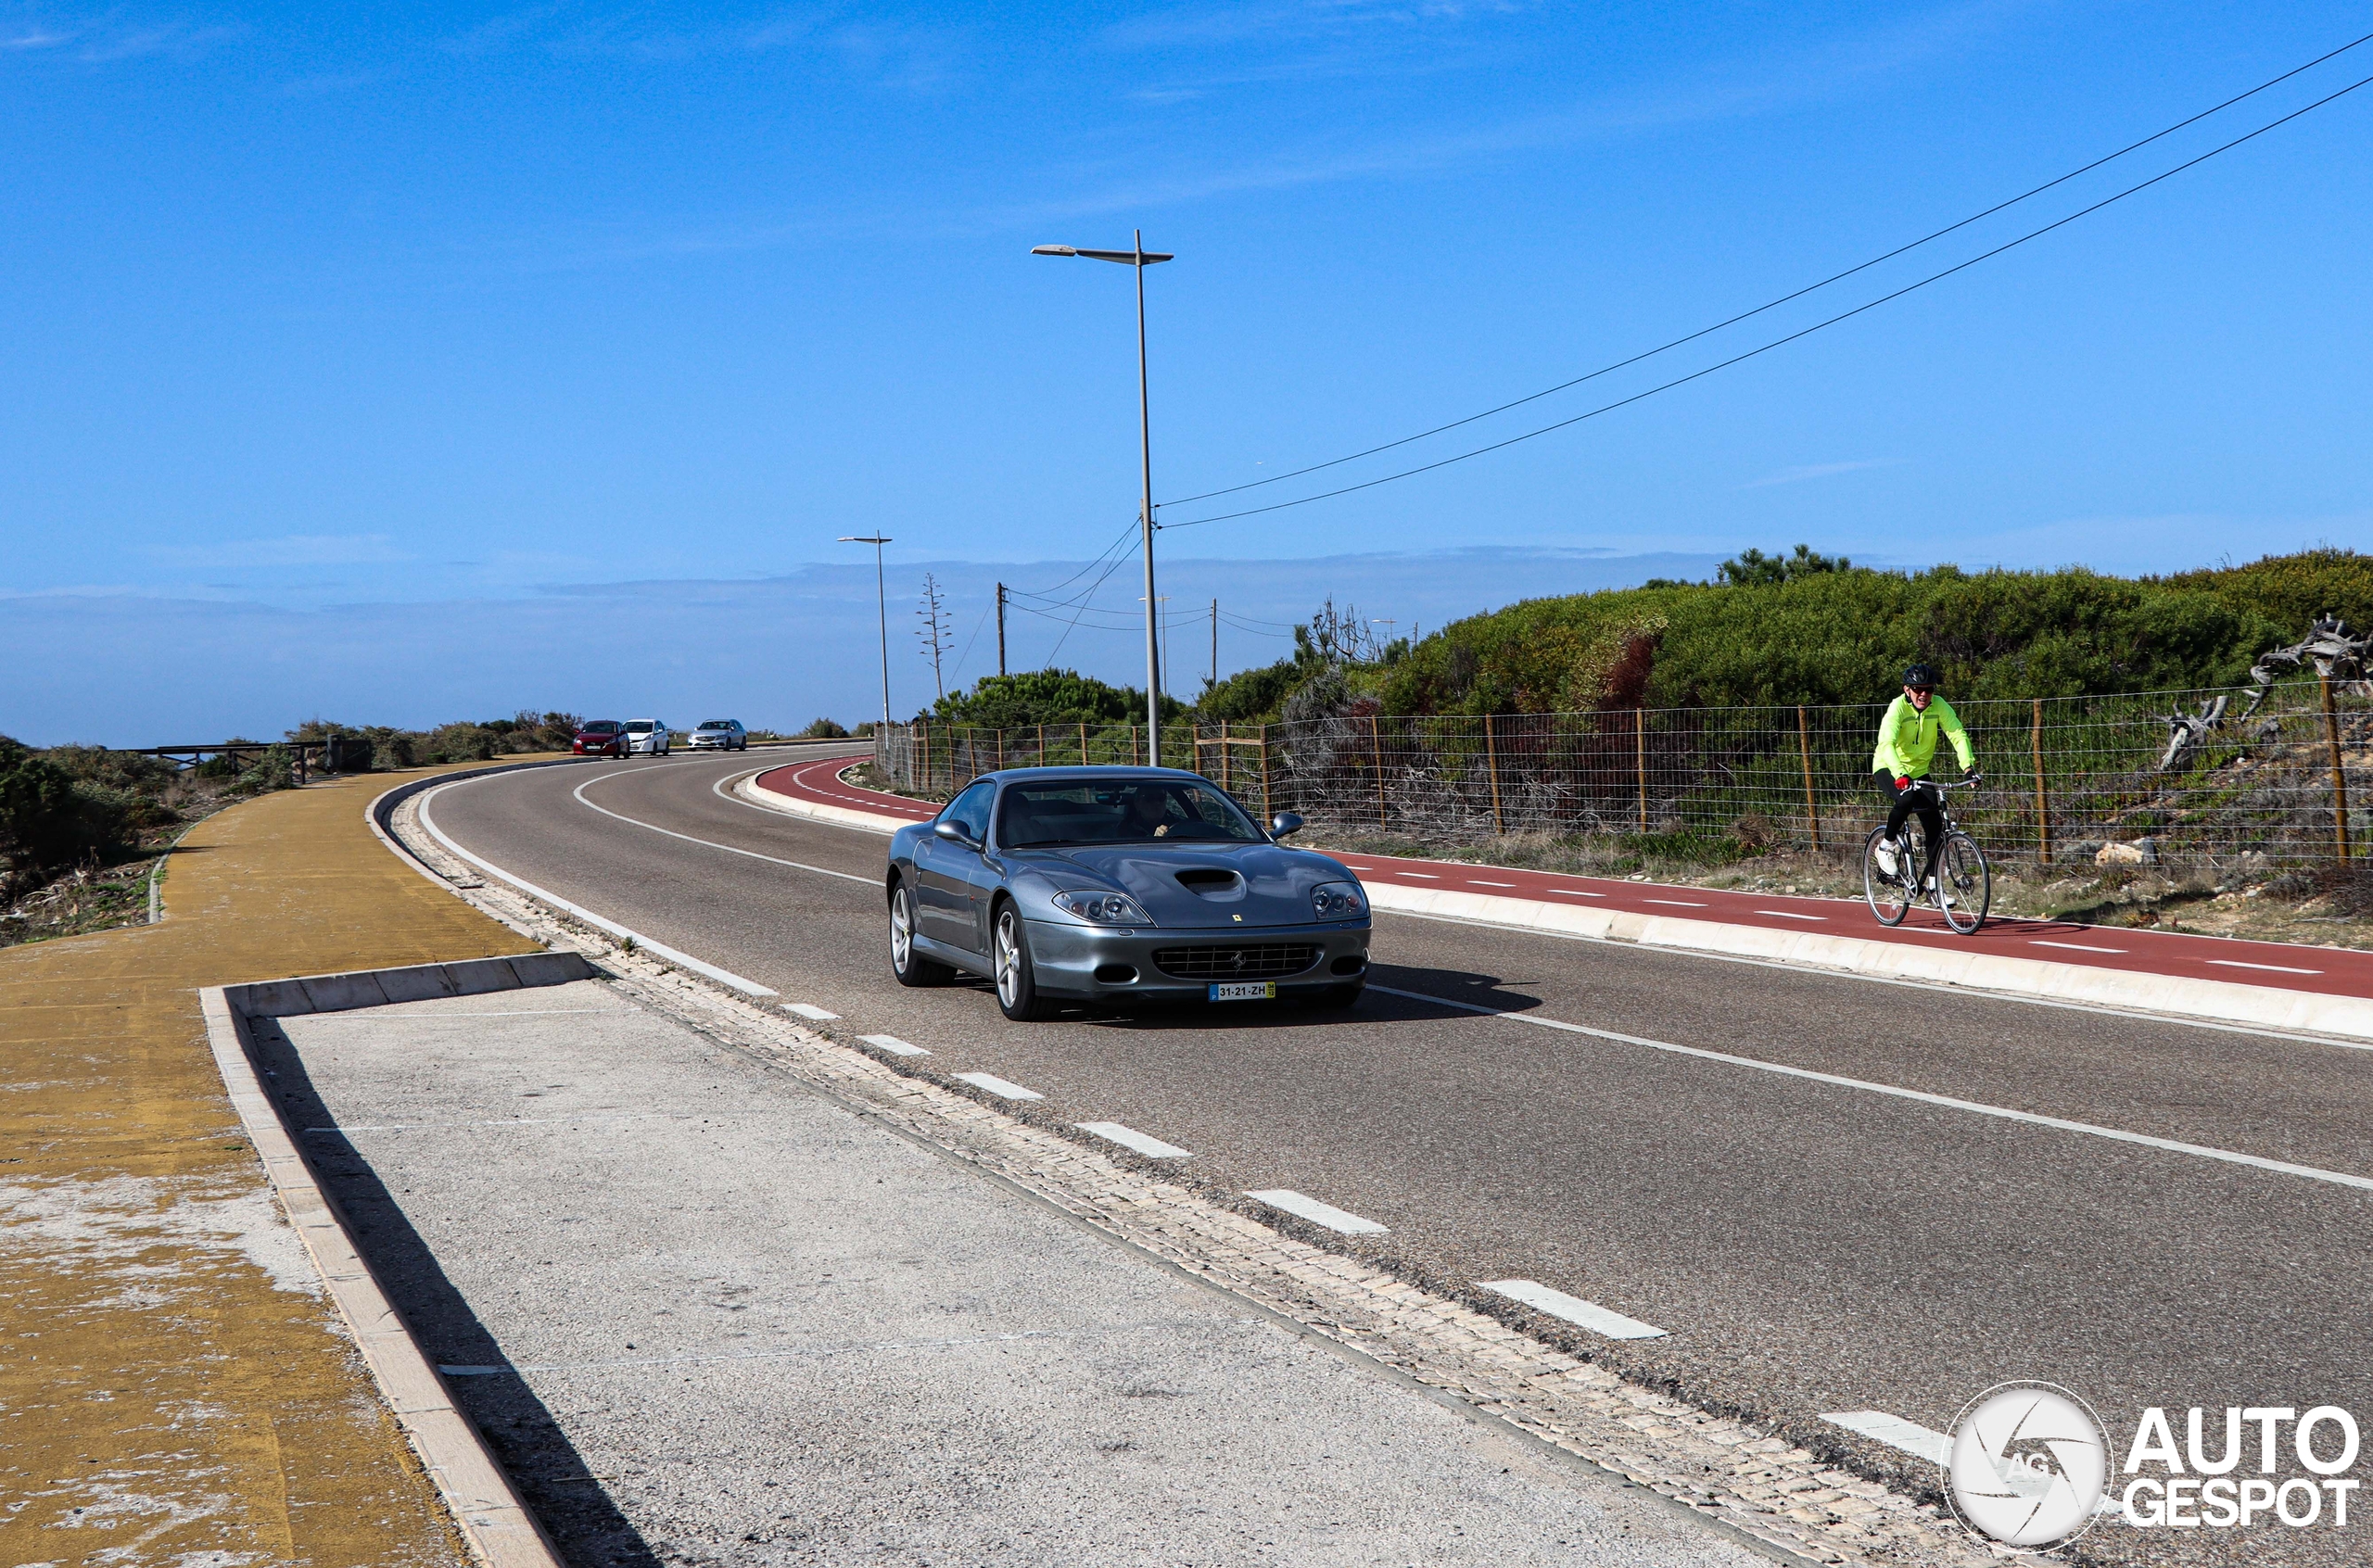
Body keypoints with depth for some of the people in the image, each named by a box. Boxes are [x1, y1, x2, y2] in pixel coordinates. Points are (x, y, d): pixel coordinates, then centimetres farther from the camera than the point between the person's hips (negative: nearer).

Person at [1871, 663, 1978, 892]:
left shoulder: (1939, 705, -12)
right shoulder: (1898, 707, -24)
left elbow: (1958, 734, -18)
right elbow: (1887, 743, -37)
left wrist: (1968, 765, -36)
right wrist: (1899, 775, -52)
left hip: (1919, 771, 5)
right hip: (1889, 769, -5)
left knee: (1935, 822, -5)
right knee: (1906, 799, -34)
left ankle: (1932, 882, 6)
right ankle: (1887, 845, -9)